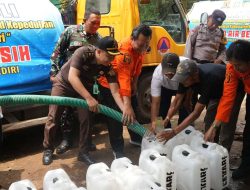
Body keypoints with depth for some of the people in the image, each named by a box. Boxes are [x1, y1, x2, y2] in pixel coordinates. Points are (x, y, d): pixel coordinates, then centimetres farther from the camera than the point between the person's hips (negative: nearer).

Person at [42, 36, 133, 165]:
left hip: (85, 87, 3)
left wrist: (124, 109, -41)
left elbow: (115, 91, -25)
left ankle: (83, 152, 9)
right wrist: (89, 98, -48)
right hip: (64, 83, -3)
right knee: (53, 117, -2)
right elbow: (72, 77, -40)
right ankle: (48, 149, 15)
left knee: (85, 119, -5)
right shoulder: (83, 53, -33)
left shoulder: (108, 68, -22)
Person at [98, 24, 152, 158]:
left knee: (134, 110, 17)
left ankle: (136, 138, 37)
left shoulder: (141, 47, -13)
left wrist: (135, 83, 2)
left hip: (128, 83, 8)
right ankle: (118, 150, 3)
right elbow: (124, 79, -46)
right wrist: (126, 105, -50)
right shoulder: (124, 50, -38)